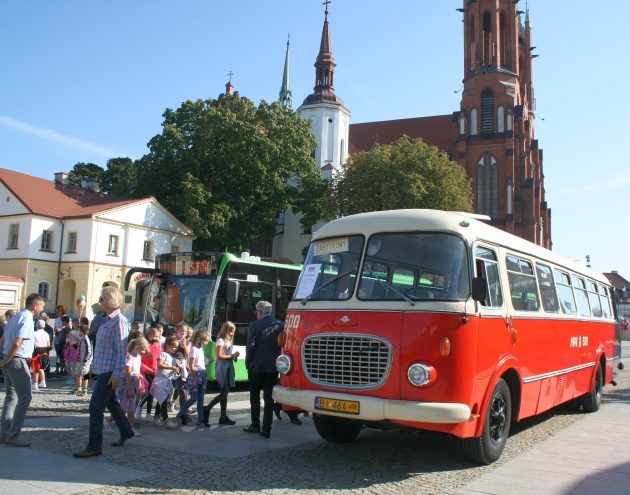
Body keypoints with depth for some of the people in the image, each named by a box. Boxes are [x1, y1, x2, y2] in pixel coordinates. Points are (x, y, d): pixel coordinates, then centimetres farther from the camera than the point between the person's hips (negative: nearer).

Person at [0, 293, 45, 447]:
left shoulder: (16, 317, 15)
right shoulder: (27, 319, -15)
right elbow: (17, 343, -22)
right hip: (17, 361, -10)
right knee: (25, 397, -6)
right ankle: (13, 435, -6)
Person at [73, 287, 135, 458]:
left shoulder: (119, 321, -17)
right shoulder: (107, 320, 12)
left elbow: (122, 349, -21)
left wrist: (117, 373, -24)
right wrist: (95, 364, 21)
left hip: (110, 372, -10)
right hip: (103, 370, 10)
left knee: (96, 406, -9)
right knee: (111, 402, 20)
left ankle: (94, 446, -3)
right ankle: (126, 432, 35)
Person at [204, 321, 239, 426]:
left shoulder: (229, 341, 16)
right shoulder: (220, 341, -9)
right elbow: (219, 356, -16)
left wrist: (234, 356, -1)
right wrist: (232, 356, -14)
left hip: (229, 369, 8)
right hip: (222, 369, -8)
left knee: (225, 393, 8)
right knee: (223, 394, -9)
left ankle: (223, 417, 10)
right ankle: (206, 409, 3)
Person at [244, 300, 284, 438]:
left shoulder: (254, 325, -10)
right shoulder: (280, 325, -1)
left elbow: (250, 346, -12)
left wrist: (248, 363, 0)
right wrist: (277, 361, 8)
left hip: (256, 366, -2)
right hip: (273, 366, 2)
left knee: (254, 396, 15)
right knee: (269, 398, 6)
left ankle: (255, 425, 20)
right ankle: (266, 429, 4)